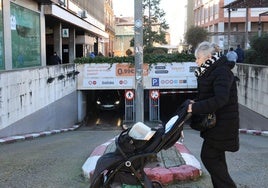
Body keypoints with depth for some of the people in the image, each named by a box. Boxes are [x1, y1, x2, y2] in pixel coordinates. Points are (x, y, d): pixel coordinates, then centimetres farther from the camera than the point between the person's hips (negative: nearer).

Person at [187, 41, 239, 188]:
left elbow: (220, 99, -31)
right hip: (215, 121, 10)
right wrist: (196, 102, 0)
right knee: (216, 157, 16)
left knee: (208, 156, -5)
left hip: (222, 123, -10)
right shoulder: (209, 72, 10)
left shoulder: (222, 72, -20)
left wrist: (196, 107, -30)